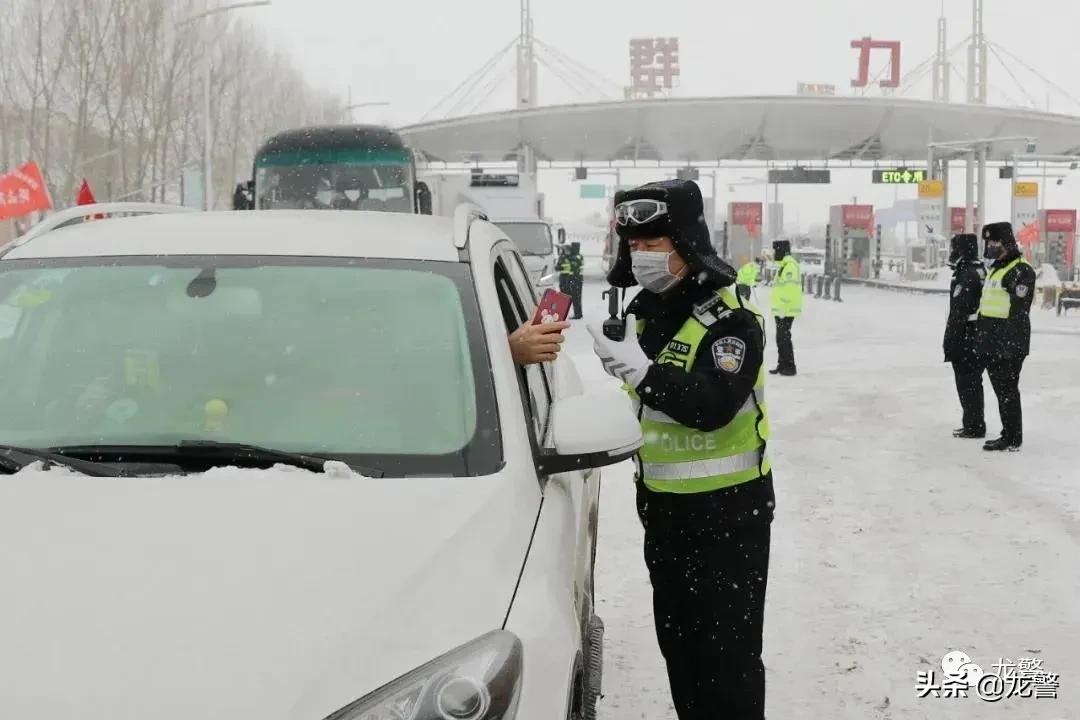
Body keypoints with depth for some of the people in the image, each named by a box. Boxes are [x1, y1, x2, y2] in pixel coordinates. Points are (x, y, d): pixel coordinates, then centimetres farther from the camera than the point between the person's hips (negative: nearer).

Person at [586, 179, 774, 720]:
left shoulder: (729, 320, -16)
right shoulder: (645, 313, 7)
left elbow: (714, 406, -31)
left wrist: (642, 371, -39)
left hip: (727, 509, -8)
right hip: (662, 503, 8)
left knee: (728, 645, -4)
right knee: (677, 637, 17)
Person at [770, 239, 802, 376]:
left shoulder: (790, 265, -15)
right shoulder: (783, 264, 19)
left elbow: (789, 288, -22)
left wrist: (782, 307, -25)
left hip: (786, 310, -11)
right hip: (781, 310, 11)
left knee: (784, 338, -9)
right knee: (781, 338, 15)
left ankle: (789, 366, -6)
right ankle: (783, 365, 22)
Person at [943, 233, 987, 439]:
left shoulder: (966, 276, -19)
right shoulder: (981, 271, 13)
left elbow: (958, 314, -22)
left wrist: (949, 344, -19)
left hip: (966, 341, -10)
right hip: (979, 337, 10)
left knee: (967, 383, -2)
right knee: (972, 383, 17)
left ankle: (974, 426, 2)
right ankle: (974, 423, 26)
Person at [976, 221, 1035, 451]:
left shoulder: (1021, 271, -12)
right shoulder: (995, 268, 19)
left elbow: (1019, 312, -19)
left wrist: (1011, 343, -23)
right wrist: (983, 339, 23)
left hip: (1009, 346, -10)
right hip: (992, 344, 10)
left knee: (1007, 390, -5)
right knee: (1000, 388, 13)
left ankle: (1013, 439, 0)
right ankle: (1009, 434, 21)